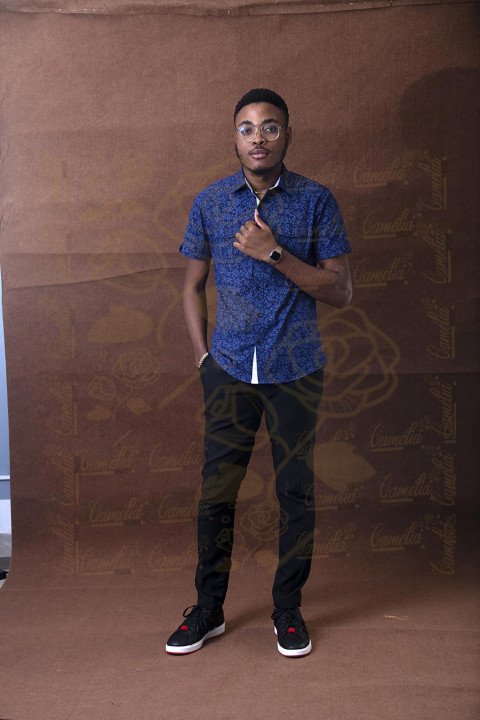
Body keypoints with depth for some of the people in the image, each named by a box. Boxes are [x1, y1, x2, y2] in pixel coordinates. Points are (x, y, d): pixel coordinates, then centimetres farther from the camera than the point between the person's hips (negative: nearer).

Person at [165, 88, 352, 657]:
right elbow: (193, 286, 11)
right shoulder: (209, 202, 4)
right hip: (229, 370, 1)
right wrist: (203, 355, 2)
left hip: (295, 371, -1)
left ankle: (288, 610, 25)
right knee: (216, 492, 6)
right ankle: (208, 609, 24)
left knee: (296, 492, 7)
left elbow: (340, 292, -6)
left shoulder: (316, 200, -2)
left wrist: (274, 253, -16)